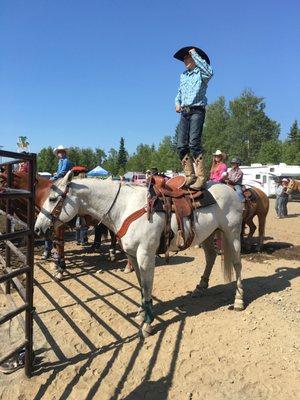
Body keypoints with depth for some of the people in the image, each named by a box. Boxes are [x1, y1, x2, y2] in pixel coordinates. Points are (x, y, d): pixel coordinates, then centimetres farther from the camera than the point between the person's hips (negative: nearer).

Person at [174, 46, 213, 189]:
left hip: (197, 111, -7)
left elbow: (209, 72, -22)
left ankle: (200, 177, -16)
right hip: (184, 112, 7)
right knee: (181, 145, -2)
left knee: (194, 143, -18)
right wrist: (177, 102, 9)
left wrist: (195, 54, -11)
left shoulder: (201, 74, 2)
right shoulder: (183, 75, 22)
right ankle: (189, 175, 2)